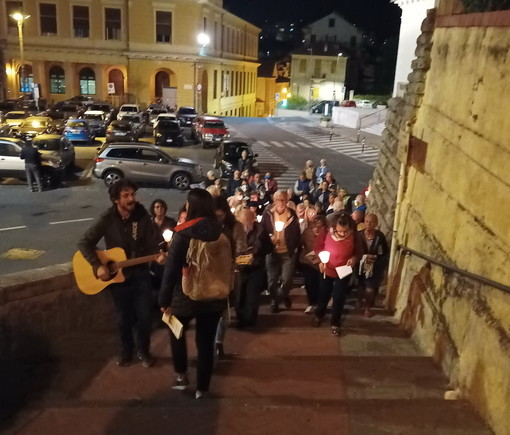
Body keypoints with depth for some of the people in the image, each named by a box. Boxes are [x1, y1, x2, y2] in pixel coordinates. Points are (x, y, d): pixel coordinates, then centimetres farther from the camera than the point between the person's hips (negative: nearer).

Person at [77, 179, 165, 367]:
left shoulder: (142, 216, -9)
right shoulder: (108, 219, -13)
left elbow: (155, 240, -5)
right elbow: (85, 242, -13)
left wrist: (160, 254, -26)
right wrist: (98, 266, -23)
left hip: (140, 272, 1)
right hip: (116, 274, -1)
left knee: (144, 315, 4)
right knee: (124, 317, 12)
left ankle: (143, 350, 26)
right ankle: (126, 350, 34)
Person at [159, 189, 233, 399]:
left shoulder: (182, 234, -15)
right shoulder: (221, 232, -3)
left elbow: (171, 269, -15)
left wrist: (165, 300, -6)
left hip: (187, 296, -3)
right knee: (206, 342, 13)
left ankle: (181, 376, 27)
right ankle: (202, 388, 23)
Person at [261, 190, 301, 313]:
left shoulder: (292, 214, -3)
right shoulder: (267, 213, -3)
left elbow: (297, 233, 2)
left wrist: (297, 249, -2)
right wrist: (269, 238, -14)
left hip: (288, 252, -1)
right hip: (272, 252, 1)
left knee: (287, 280, -2)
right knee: (272, 280, 7)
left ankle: (283, 295, 31)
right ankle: (274, 301, 31)